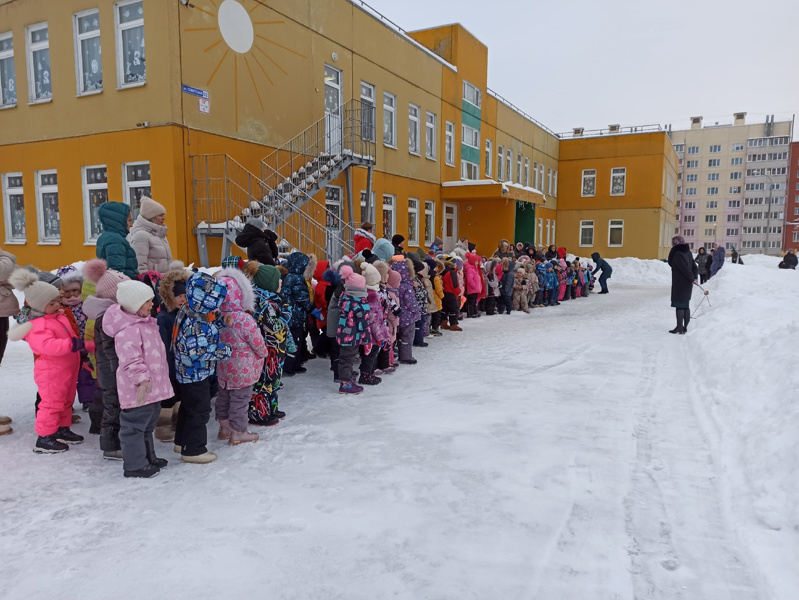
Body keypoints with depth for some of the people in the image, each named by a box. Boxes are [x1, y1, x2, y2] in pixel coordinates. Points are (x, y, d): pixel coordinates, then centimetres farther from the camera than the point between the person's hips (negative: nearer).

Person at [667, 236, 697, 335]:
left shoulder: (677, 254, -15)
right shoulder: (687, 252, 12)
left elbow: (685, 269, -20)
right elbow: (695, 267, 10)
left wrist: (692, 279, -11)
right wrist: (694, 278, -1)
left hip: (679, 284, -8)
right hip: (687, 285, 8)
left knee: (679, 305, -3)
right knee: (686, 305, 13)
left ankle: (679, 327, -2)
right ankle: (685, 327, 19)